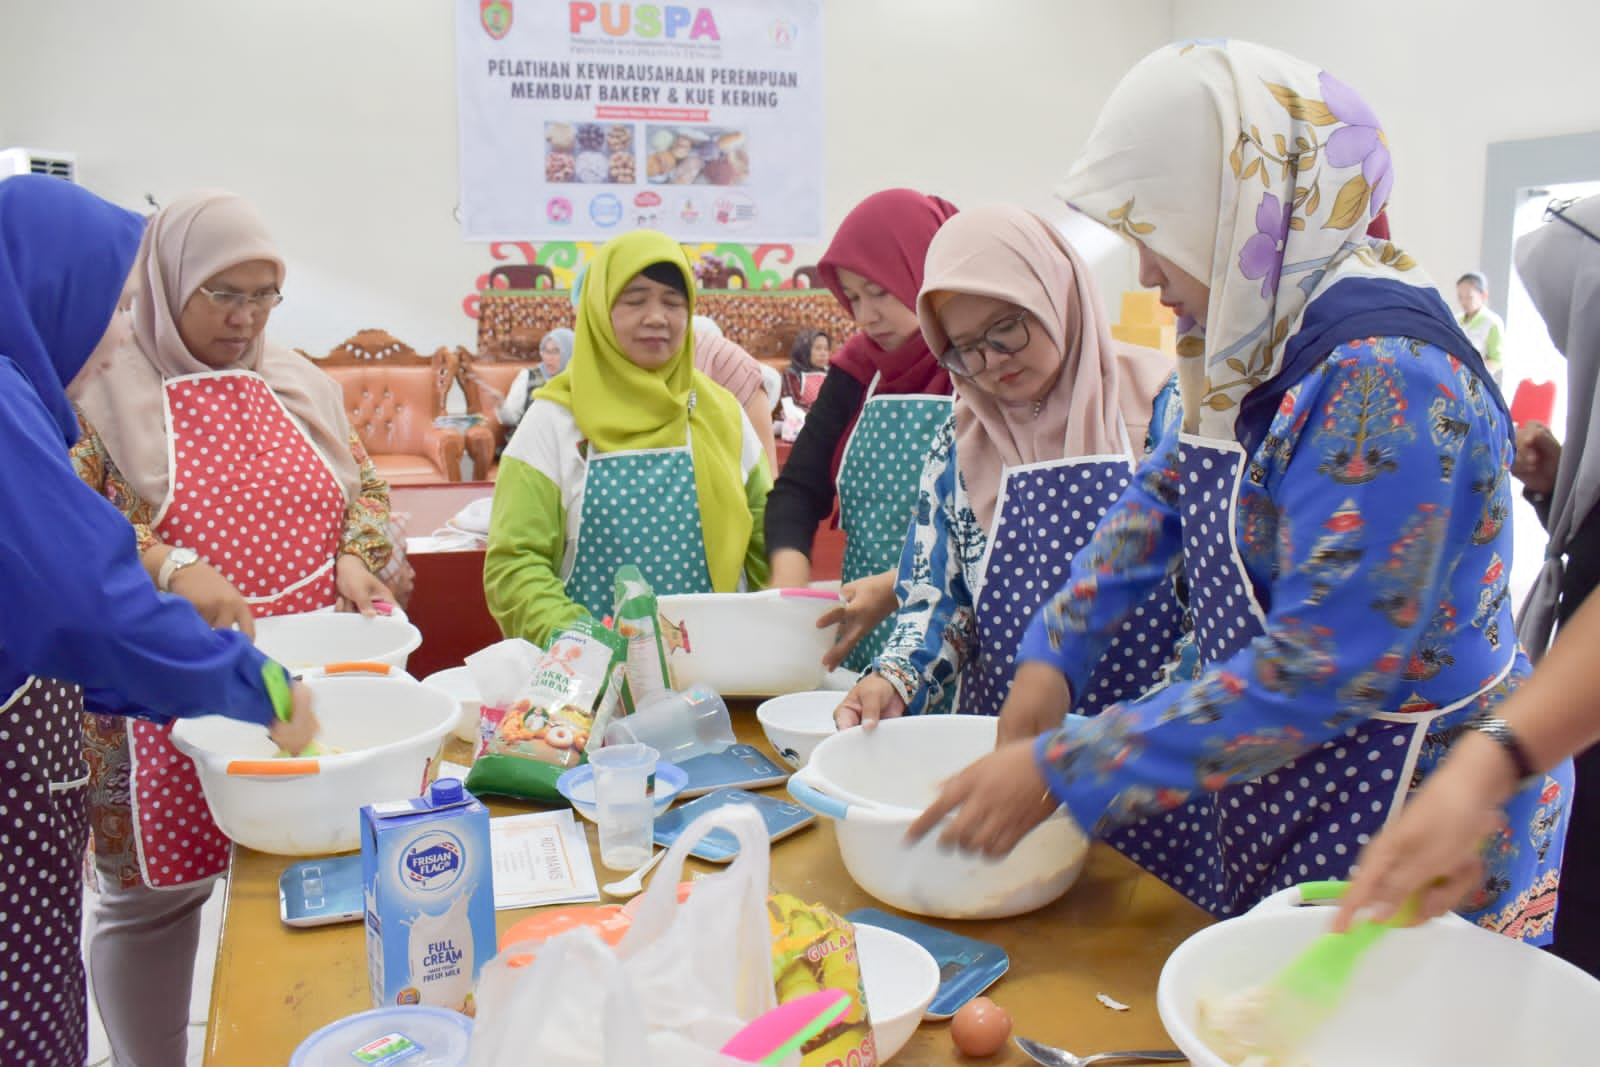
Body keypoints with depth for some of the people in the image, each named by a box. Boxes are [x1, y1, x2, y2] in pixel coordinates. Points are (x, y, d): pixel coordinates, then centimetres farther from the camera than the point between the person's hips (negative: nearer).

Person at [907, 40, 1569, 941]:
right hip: (1283, 781, 8)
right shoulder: (1259, 342, 2)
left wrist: (1059, 770, -26)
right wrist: (1054, 656, 2)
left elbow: (1319, 671, -29)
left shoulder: (1383, 377, -27)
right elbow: (1167, 492, 13)